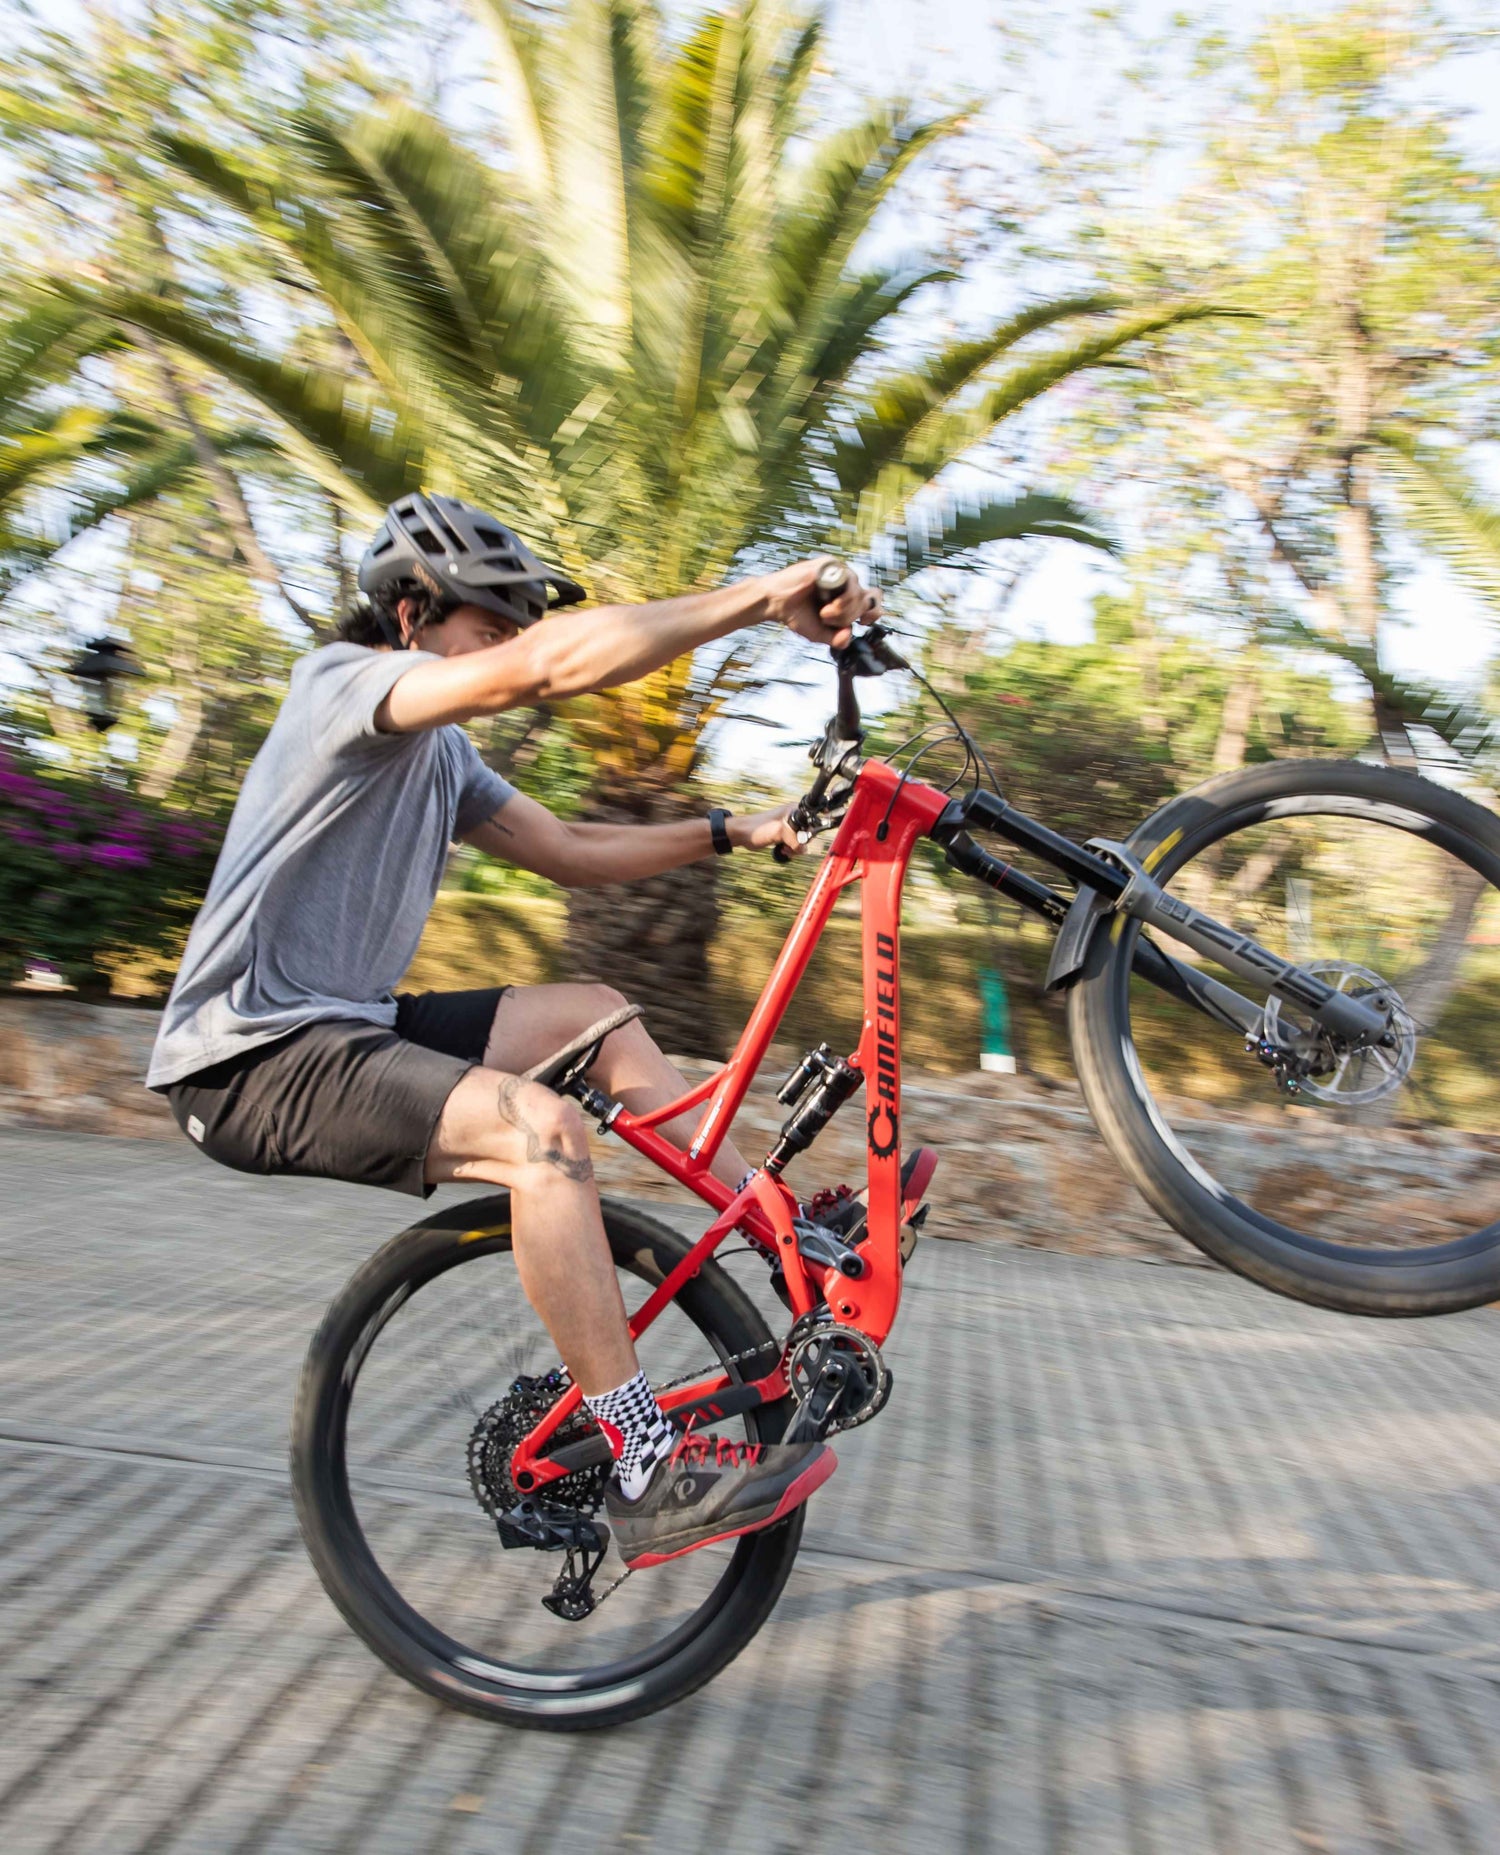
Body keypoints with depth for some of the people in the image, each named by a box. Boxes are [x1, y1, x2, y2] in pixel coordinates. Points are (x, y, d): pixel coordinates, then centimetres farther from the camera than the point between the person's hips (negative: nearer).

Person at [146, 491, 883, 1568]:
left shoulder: (441, 754, 15)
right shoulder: (344, 681, -15)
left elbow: (572, 853, 16)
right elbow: (546, 666, -33)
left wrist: (732, 833, 6)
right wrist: (762, 599, -31)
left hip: (348, 1026, 10)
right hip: (252, 1058, -10)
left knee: (599, 1017, 9)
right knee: (538, 1129, -28)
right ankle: (650, 1477, -22)